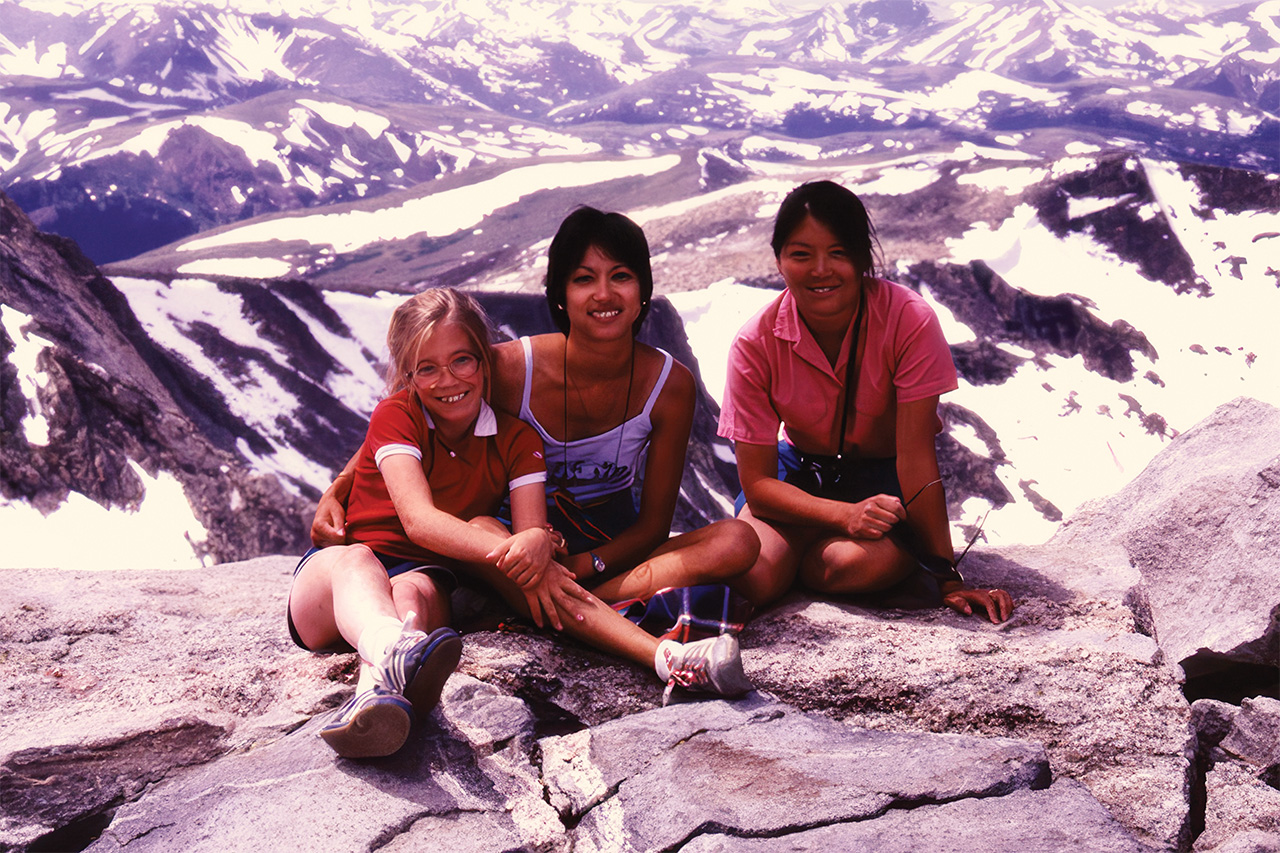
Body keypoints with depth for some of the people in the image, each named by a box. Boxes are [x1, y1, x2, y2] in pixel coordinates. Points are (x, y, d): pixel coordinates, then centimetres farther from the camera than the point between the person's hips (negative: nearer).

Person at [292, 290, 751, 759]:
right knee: (354, 560, -39)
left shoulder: (516, 439, 2)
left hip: (427, 581, 4)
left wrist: (536, 543, -40)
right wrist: (509, 552, -41)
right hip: (327, 577, -4)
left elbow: (532, 530, -13)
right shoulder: (396, 416, -8)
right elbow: (418, 519, -25)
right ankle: (394, 649, -74)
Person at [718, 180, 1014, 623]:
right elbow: (756, 483, -17)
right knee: (751, 576, -28)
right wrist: (846, 515, -33)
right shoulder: (755, 345, -18)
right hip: (800, 475, 1)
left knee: (857, 565, -35)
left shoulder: (909, 321, -24)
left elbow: (916, 457, -24)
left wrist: (947, 578, -26)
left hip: (883, 476, -1)